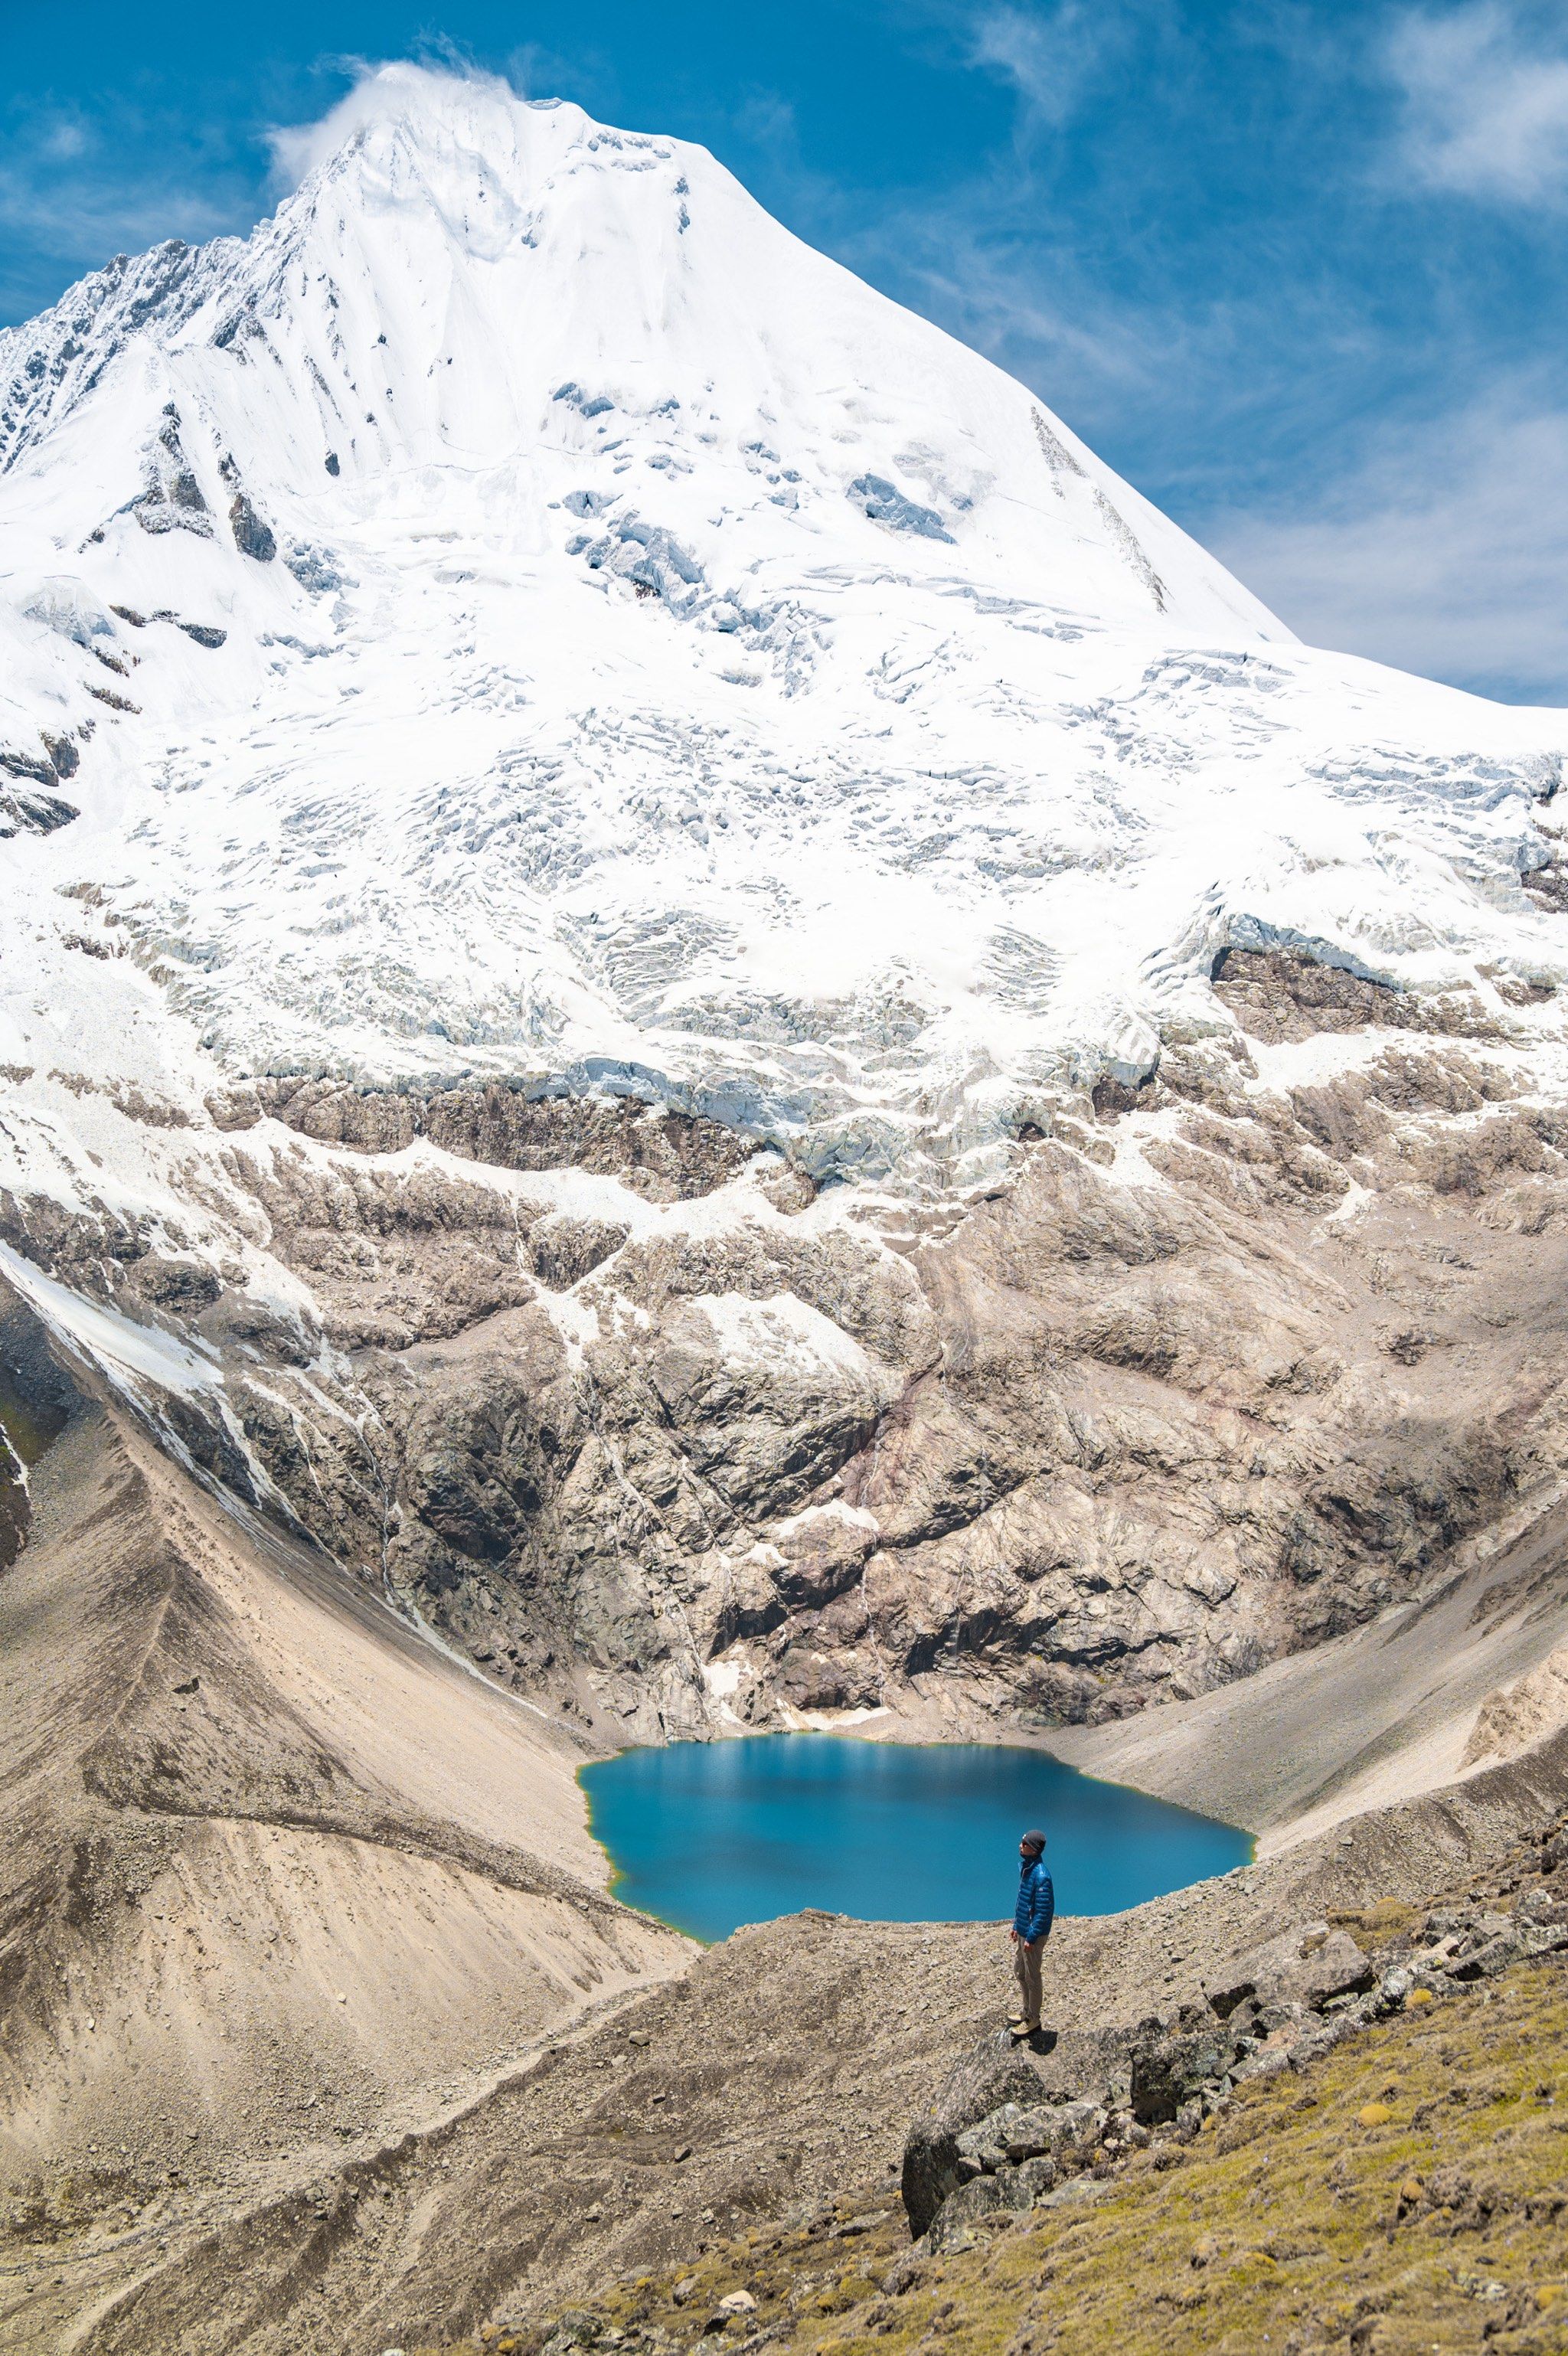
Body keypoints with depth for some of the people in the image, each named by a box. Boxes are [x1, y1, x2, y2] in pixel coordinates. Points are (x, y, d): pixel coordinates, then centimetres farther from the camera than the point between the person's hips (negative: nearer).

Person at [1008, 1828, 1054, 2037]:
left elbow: (1043, 1911, -24)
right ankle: (1027, 2012, 38)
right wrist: (1016, 1926, 18)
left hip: (1034, 1935, -9)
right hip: (1022, 1931, 9)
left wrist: (1031, 1938, -19)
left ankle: (1033, 2020, 21)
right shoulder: (1024, 1866, 1)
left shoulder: (1041, 1876, -28)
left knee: (1032, 1977, 6)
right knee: (1020, 1971, 21)